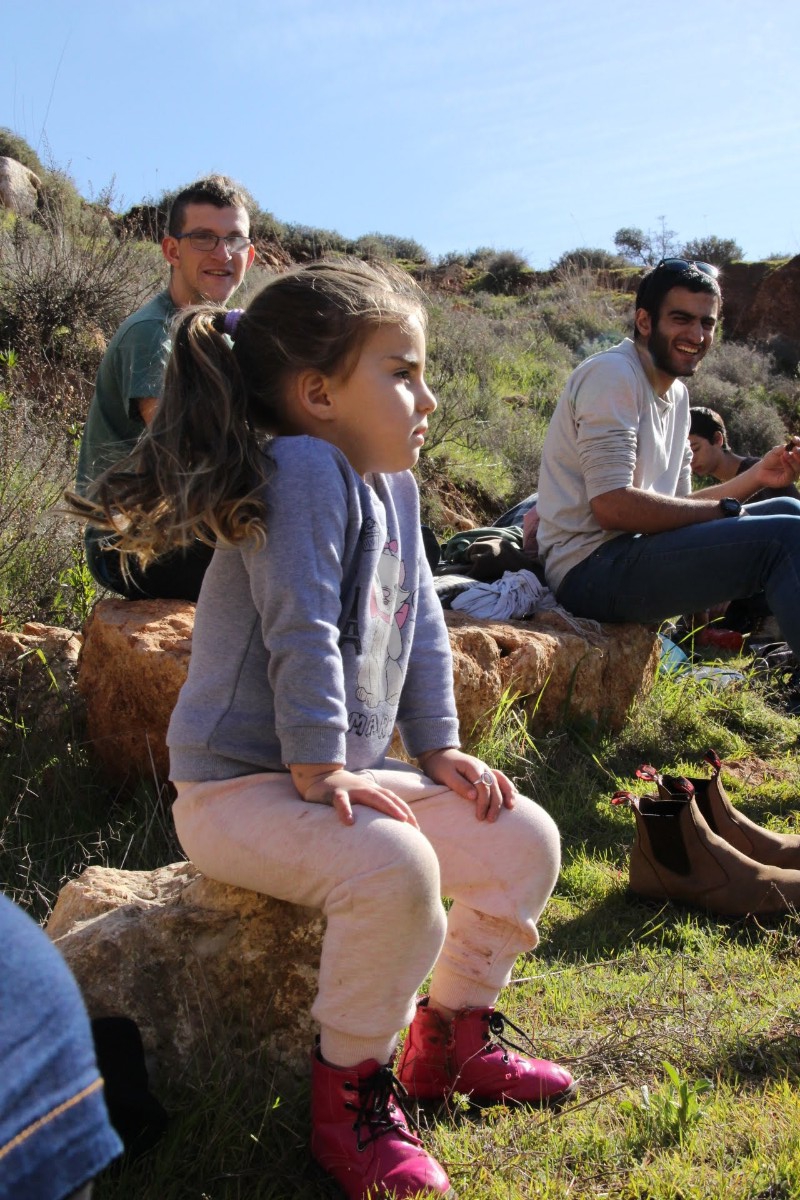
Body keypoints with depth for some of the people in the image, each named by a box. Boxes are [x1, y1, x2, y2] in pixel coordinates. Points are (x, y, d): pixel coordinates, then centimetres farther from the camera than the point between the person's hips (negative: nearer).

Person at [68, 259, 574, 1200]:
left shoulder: (395, 486, 11)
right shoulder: (305, 468, -19)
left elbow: (421, 625, 14)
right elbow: (301, 632, -24)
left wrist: (439, 746, 7)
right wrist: (320, 770, -24)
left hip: (351, 773, 10)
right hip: (237, 788, -9)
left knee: (526, 837, 5)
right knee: (392, 866, -35)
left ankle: (453, 1036, 23)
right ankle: (351, 1093, -10)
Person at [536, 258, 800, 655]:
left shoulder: (677, 394, 18)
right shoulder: (612, 374, -11)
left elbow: (676, 504, 15)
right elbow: (613, 507, -21)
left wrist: (756, 476, 2)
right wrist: (726, 510, -13)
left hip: (637, 551, 9)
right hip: (592, 569, -9)